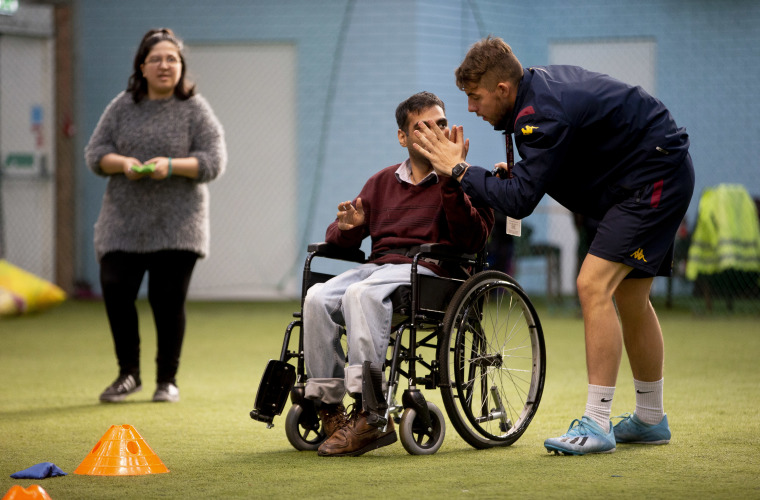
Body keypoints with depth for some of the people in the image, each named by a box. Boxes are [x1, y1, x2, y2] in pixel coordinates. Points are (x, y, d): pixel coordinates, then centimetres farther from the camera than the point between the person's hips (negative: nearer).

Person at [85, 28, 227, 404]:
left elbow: (214, 161, -4)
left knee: (168, 300, -2)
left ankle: (167, 380, 14)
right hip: (123, 223, 2)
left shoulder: (195, 109, 2)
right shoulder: (123, 106, 10)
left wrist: (172, 166, -20)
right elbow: (94, 153, 8)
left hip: (176, 226, -2)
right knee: (115, 292, -6)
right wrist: (122, 163, -13)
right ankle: (128, 374, 12)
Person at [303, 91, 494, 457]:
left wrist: (450, 182, -14)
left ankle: (370, 412, -41)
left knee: (362, 295, -36)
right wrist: (347, 227, -1)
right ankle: (328, 409, -26)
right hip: (378, 265, 5)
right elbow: (340, 240, 24)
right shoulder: (383, 182, 25)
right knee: (318, 298, -26)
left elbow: (472, 241, -6)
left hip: (427, 271, -5)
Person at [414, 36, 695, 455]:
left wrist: (459, 169, -18)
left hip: (656, 180, -11)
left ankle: (596, 425, -18)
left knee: (594, 286, -18)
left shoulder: (543, 114, -26)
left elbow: (519, 201, -28)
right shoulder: (540, 82, 5)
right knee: (630, 298, 17)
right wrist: (516, 172, 3)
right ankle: (650, 420, 28)